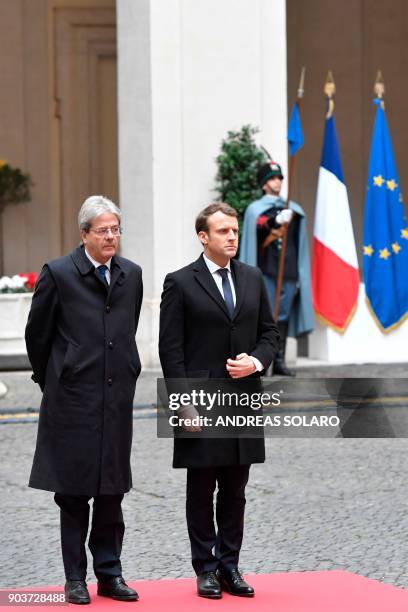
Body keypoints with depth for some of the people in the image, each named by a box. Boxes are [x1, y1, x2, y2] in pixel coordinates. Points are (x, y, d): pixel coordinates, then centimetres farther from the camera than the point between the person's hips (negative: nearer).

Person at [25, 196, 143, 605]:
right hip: (73, 400, -4)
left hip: (117, 398, 4)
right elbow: (37, 333, 2)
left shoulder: (131, 275, 7)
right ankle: (75, 578, 11)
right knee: (74, 492, 3)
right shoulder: (58, 274, -6)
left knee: (112, 490, 8)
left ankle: (109, 573, 16)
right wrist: (50, 380, 9)